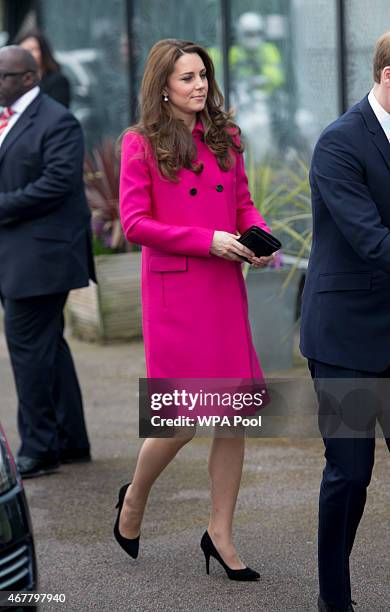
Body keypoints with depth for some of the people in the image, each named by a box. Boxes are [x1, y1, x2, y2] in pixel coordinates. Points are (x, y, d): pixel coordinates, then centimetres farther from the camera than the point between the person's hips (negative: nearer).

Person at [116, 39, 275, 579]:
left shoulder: (224, 138, 11)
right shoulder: (141, 144, -4)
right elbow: (135, 224, -8)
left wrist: (260, 236, -4)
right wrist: (207, 240, -15)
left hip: (225, 288, 5)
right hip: (173, 291, -5)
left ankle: (220, 534, 13)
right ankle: (134, 498, 25)